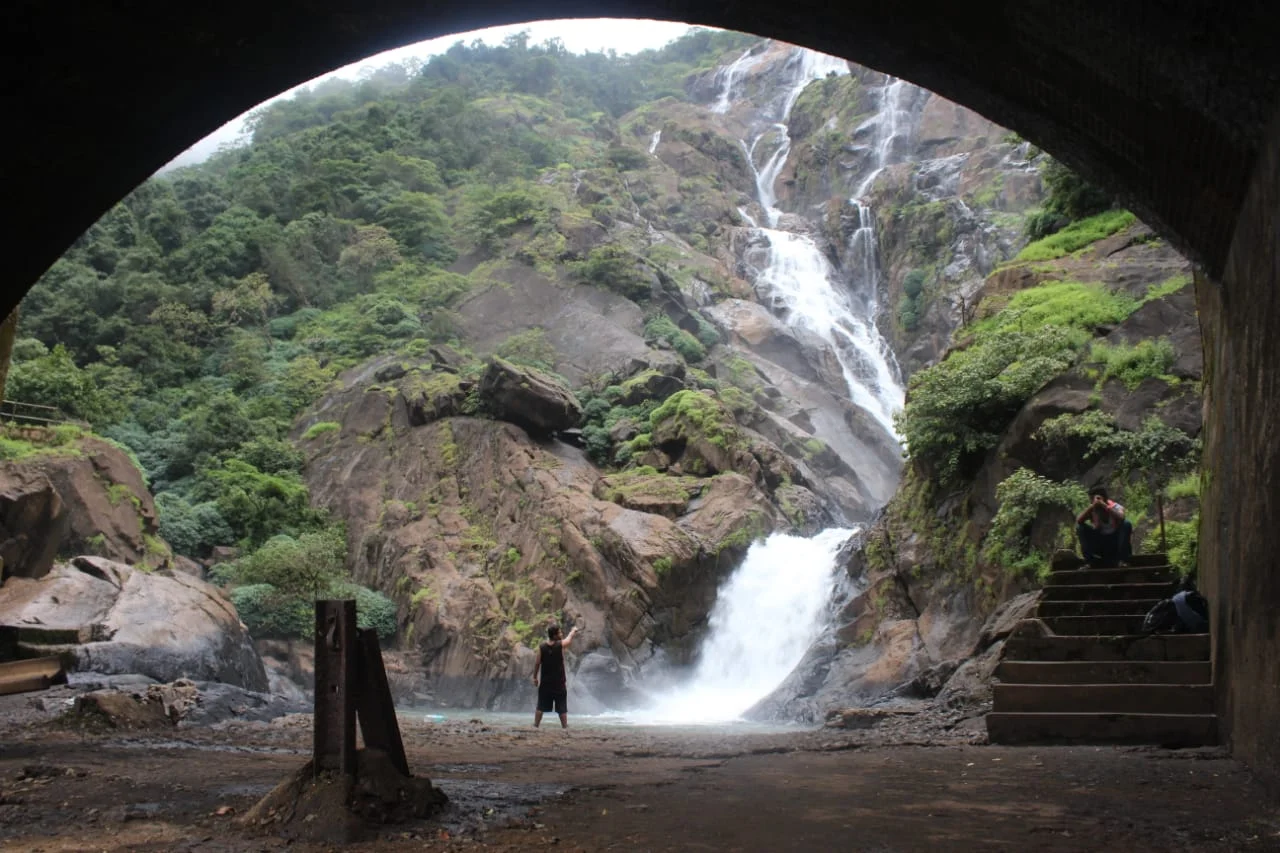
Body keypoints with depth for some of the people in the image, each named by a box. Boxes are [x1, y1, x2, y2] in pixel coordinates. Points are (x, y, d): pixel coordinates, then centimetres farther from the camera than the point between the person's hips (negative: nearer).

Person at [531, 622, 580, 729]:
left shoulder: (541, 647, -5)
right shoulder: (561, 645, -10)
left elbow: (537, 663, -2)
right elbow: (569, 638, 11)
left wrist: (535, 677, 10)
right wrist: (573, 630, 32)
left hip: (546, 682, 2)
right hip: (559, 682, -2)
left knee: (541, 706, 9)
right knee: (562, 708, 5)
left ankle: (535, 725, 9)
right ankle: (565, 726, 4)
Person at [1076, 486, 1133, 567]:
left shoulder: (1115, 507, -13)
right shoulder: (1092, 510, -7)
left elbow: (1121, 518, -38)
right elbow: (1078, 521, -25)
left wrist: (1104, 506, -41)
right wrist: (1092, 506, -35)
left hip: (1115, 541, -2)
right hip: (1099, 543, 2)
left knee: (1126, 525, -27)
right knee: (1080, 528, -18)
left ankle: (1123, 560, -22)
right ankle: (1089, 561, -17)